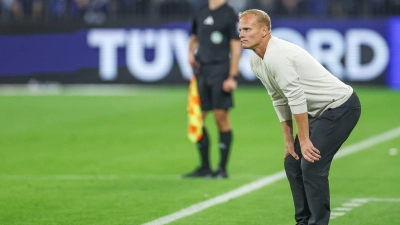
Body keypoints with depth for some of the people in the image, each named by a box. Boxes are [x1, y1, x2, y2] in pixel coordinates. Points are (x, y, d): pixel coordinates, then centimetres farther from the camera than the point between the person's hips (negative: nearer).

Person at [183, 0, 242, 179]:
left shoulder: (229, 15, -5)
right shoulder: (200, 15, 13)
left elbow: (236, 47, -8)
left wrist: (232, 77, -14)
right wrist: (191, 53, 6)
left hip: (220, 71, -6)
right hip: (201, 71, 6)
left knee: (221, 118, -4)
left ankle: (222, 169, 4)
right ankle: (204, 168, 13)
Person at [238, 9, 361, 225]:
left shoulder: (276, 57, -25)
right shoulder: (255, 61, 6)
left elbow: (297, 99, -26)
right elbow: (280, 101, 13)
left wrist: (304, 140, -20)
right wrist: (288, 141, 11)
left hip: (340, 107, -10)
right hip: (320, 110, 10)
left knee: (312, 165, -14)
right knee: (293, 163, 9)